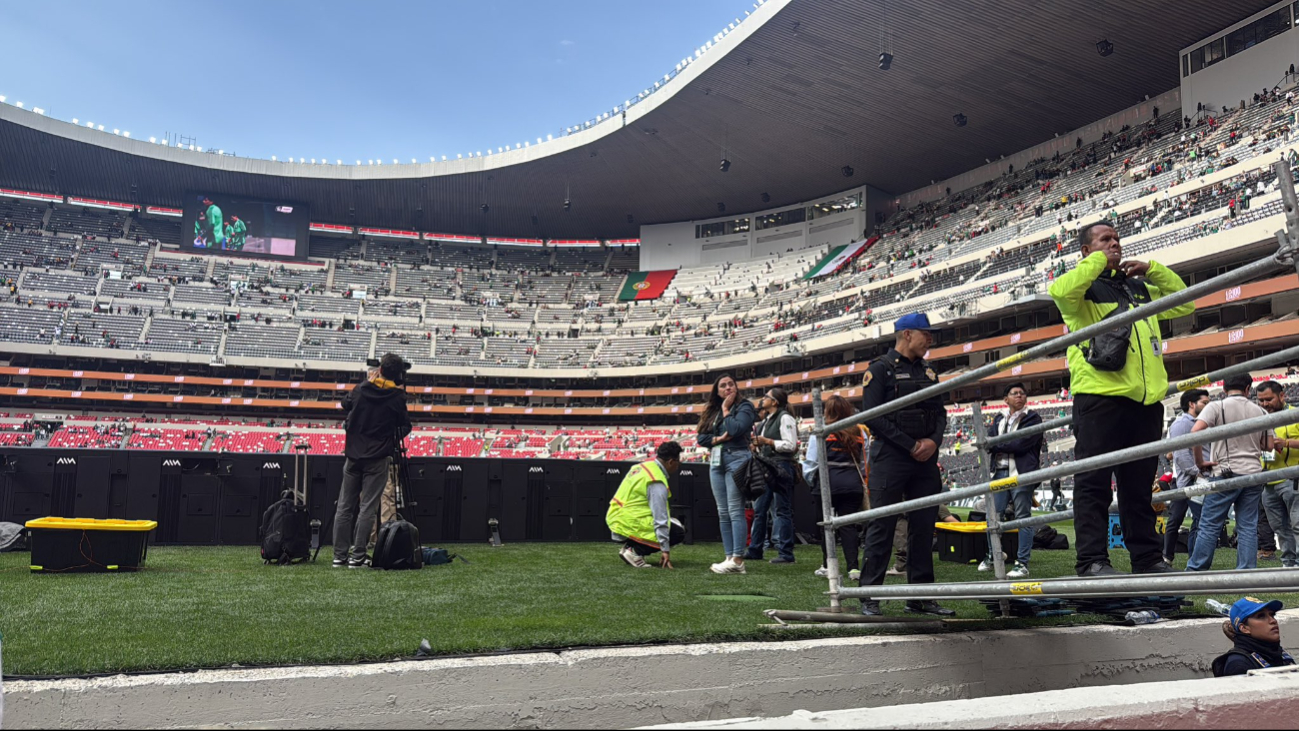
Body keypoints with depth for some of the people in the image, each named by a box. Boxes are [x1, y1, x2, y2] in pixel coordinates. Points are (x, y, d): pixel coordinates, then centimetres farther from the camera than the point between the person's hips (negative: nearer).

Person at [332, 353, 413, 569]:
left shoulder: (360, 390, 1)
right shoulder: (397, 397, -9)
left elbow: (345, 406, 21)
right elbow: (405, 427, -3)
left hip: (353, 456, 4)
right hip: (377, 459, -4)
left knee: (345, 506, 8)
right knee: (367, 508, -1)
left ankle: (340, 555, 10)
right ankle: (357, 557, -1)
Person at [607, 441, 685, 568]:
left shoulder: (644, 466, 9)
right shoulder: (657, 483, -18)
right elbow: (660, 519, -20)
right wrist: (665, 550, -17)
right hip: (630, 523, -9)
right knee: (678, 533, -3)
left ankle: (629, 546, 10)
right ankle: (635, 551, -8)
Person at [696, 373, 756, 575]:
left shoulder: (744, 407, 0)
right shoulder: (712, 411, 17)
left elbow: (735, 429, -17)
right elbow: (701, 437, 11)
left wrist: (726, 410, -2)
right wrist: (717, 439, -7)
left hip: (736, 459, -7)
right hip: (716, 461, 7)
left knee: (735, 511, -11)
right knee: (723, 513, 6)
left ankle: (738, 560, -12)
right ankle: (729, 557, 9)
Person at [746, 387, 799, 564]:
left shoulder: (785, 418, -7)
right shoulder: (766, 421, 20)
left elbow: (791, 445, -15)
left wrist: (767, 441, -15)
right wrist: (756, 446, 8)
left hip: (781, 468, -9)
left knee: (783, 510, -5)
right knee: (759, 509, 10)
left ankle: (786, 553, -1)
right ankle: (754, 550, 17)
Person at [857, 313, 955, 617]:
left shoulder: (928, 371, 18)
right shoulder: (880, 369, -2)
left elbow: (940, 413, 16)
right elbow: (872, 417, -11)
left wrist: (933, 441, -5)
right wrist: (911, 445, -14)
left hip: (925, 459, 6)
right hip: (890, 458, -6)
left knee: (923, 528, 8)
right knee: (881, 528, -4)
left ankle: (920, 597, 15)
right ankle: (870, 597, 2)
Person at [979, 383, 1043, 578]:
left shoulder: (1032, 418, 2)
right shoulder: (999, 420, 19)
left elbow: (1021, 443, -12)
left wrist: (996, 445, -4)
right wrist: (1008, 445, -12)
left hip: (1021, 474, -5)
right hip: (999, 473, 5)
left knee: (1023, 518, -3)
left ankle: (1022, 563, 0)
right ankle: (992, 556, 21)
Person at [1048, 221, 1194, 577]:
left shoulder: (1140, 287, 25)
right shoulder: (1082, 285, 6)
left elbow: (1185, 303, 26)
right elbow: (1061, 291, -18)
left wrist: (1152, 269, 16)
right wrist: (1098, 262, -5)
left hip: (1145, 399, 6)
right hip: (1099, 395, -6)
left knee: (1139, 485, 10)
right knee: (1094, 482, -6)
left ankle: (1147, 557, 16)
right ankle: (1092, 560, -6)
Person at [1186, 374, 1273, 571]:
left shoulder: (1216, 407, -5)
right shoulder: (1260, 411, 8)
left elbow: (1195, 432, -19)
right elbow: (1268, 445, 11)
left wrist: (1200, 462, -8)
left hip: (1226, 473, -4)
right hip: (1254, 473, 4)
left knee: (1209, 525, -1)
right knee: (1248, 527, 6)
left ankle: (1195, 571, -1)